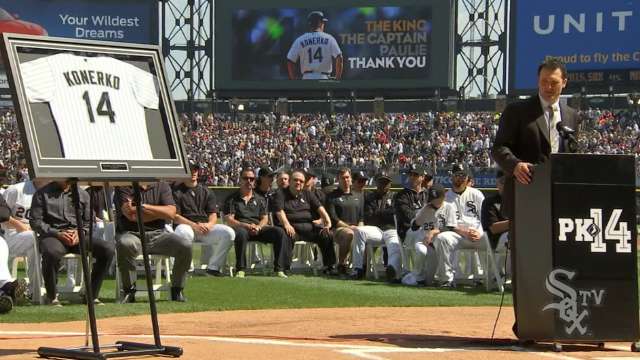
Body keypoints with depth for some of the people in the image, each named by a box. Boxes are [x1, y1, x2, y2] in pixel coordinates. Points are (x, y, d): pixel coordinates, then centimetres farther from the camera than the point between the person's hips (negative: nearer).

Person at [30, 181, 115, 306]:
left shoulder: (83, 194, 18)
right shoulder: (42, 194, 9)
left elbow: (89, 221, 16)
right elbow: (35, 221, 1)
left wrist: (81, 232, -7)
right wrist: (57, 234, -12)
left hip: (79, 236, 3)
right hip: (52, 235, -3)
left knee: (109, 248, -22)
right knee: (51, 252, -41)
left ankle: (92, 295, -13)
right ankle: (52, 297, -19)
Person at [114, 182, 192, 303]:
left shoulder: (162, 185, 10)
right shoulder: (123, 187, 2)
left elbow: (171, 213, -5)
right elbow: (130, 215, -13)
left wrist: (143, 206, -12)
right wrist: (161, 212, -5)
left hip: (158, 234, 3)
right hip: (132, 234, -3)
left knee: (185, 246, -21)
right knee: (125, 245, -38)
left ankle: (177, 291, -4)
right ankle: (129, 291, -18)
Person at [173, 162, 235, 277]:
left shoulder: (206, 192, 21)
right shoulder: (176, 191, 7)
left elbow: (213, 214, 13)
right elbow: (175, 217, -4)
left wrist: (210, 224, -13)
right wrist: (194, 225, -19)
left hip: (206, 226, 4)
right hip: (186, 225, -4)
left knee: (229, 232, -20)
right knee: (184, 233, -41)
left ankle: (214, 266, -11)